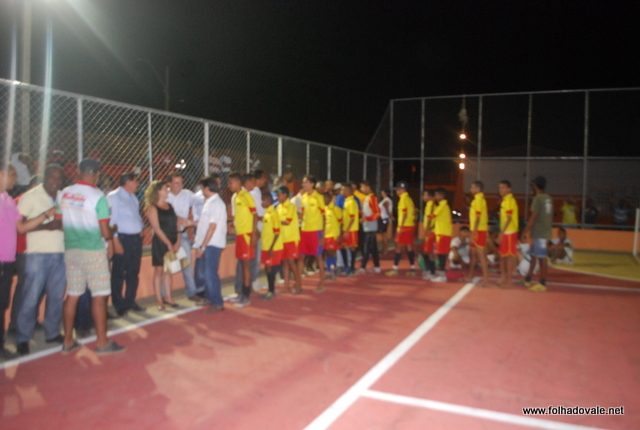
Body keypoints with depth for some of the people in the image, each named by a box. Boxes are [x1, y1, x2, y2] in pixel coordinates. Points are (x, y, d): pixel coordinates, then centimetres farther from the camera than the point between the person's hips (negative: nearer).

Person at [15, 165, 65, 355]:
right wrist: (45, 225, -17)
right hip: (38, 254, -4)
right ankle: (22, 339, 9)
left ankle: (52, 333, 21)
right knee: (31, 297, -2)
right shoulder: (30, 196, -3)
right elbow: (20, 227, -7)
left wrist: (61, 225, -9)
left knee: (57, 296, 8)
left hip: (61, 253, 4)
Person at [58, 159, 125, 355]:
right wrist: (109, 240, 6)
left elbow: (60, 222, 7)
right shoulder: (98, 196, -14)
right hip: (93, 250, -6)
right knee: (99, 295, 1)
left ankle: (68, 341, 20)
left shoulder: (64, 193, 2)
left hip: (71, 249, 6)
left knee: (72, 295, 12)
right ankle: (102, 342, 7)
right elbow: (104, 228, -13)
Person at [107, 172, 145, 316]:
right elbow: (111, 219, -14)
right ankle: (118, 305, 14)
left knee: (134, 272, 14)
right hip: (122, 238, -8)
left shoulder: (133, 197, 15)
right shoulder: (113, 197, -9)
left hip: (136, 238, 8)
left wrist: (141, 228, 7)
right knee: (119, 273, 3)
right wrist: (115, 241, -17)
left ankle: (130, 301, 26)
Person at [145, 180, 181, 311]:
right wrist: (168, 243, -16)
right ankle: (159, 300, 6)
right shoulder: (152, 208, -7)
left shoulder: (169, 206, 11)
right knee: (159, 271, 1)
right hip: (160, 243, -6)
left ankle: (168, 297, 19)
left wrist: (177, 241, -3)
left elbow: (176, 224, 8)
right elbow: (157, 229, -13)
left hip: (172, 242, 6)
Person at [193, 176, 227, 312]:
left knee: (210, 274, -6)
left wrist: (202, 246, -18)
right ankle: (210, 299, 24)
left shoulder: (216, 203, -14)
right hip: (206, 244, 9)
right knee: (203, 274, 13)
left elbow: (212, 227, -18)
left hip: (212, 244, -9)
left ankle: (218, 303, 4)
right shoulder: (209, 202, 14)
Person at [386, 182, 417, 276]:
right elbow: (413, 212, 17)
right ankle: (412, 269, 11)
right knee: (409, 248, 10)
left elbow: (404, 213, -18)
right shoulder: (409, 199, 16)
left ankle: (395, 269, -2)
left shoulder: (403, 198, -11)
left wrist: (400, 226, -19)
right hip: (411, 225, 9)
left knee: (399, 247, -5)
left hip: (405, 226, -9)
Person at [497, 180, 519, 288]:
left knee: (509, 256, -3)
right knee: (503, 255, 13)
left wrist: (502, 232, -20)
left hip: (509, 232, -10)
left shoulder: (510, 200, -14)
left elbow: (509, 218, -19)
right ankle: (503, 277, 21)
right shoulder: (505, 200, 15)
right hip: (505, 232, 10)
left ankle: (508, 279, 2)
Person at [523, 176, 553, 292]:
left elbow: (533, 217, -17)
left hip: (539, 233, -9)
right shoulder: (548, 199, 12)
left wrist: (526, 231, -13)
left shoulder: (538, 198, -14)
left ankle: (543, 284, 2)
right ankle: (528, 279, 25)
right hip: (545, 231, 9)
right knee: (534, 255, 16)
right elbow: (551, 216, 17)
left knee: (542, 257, -4)